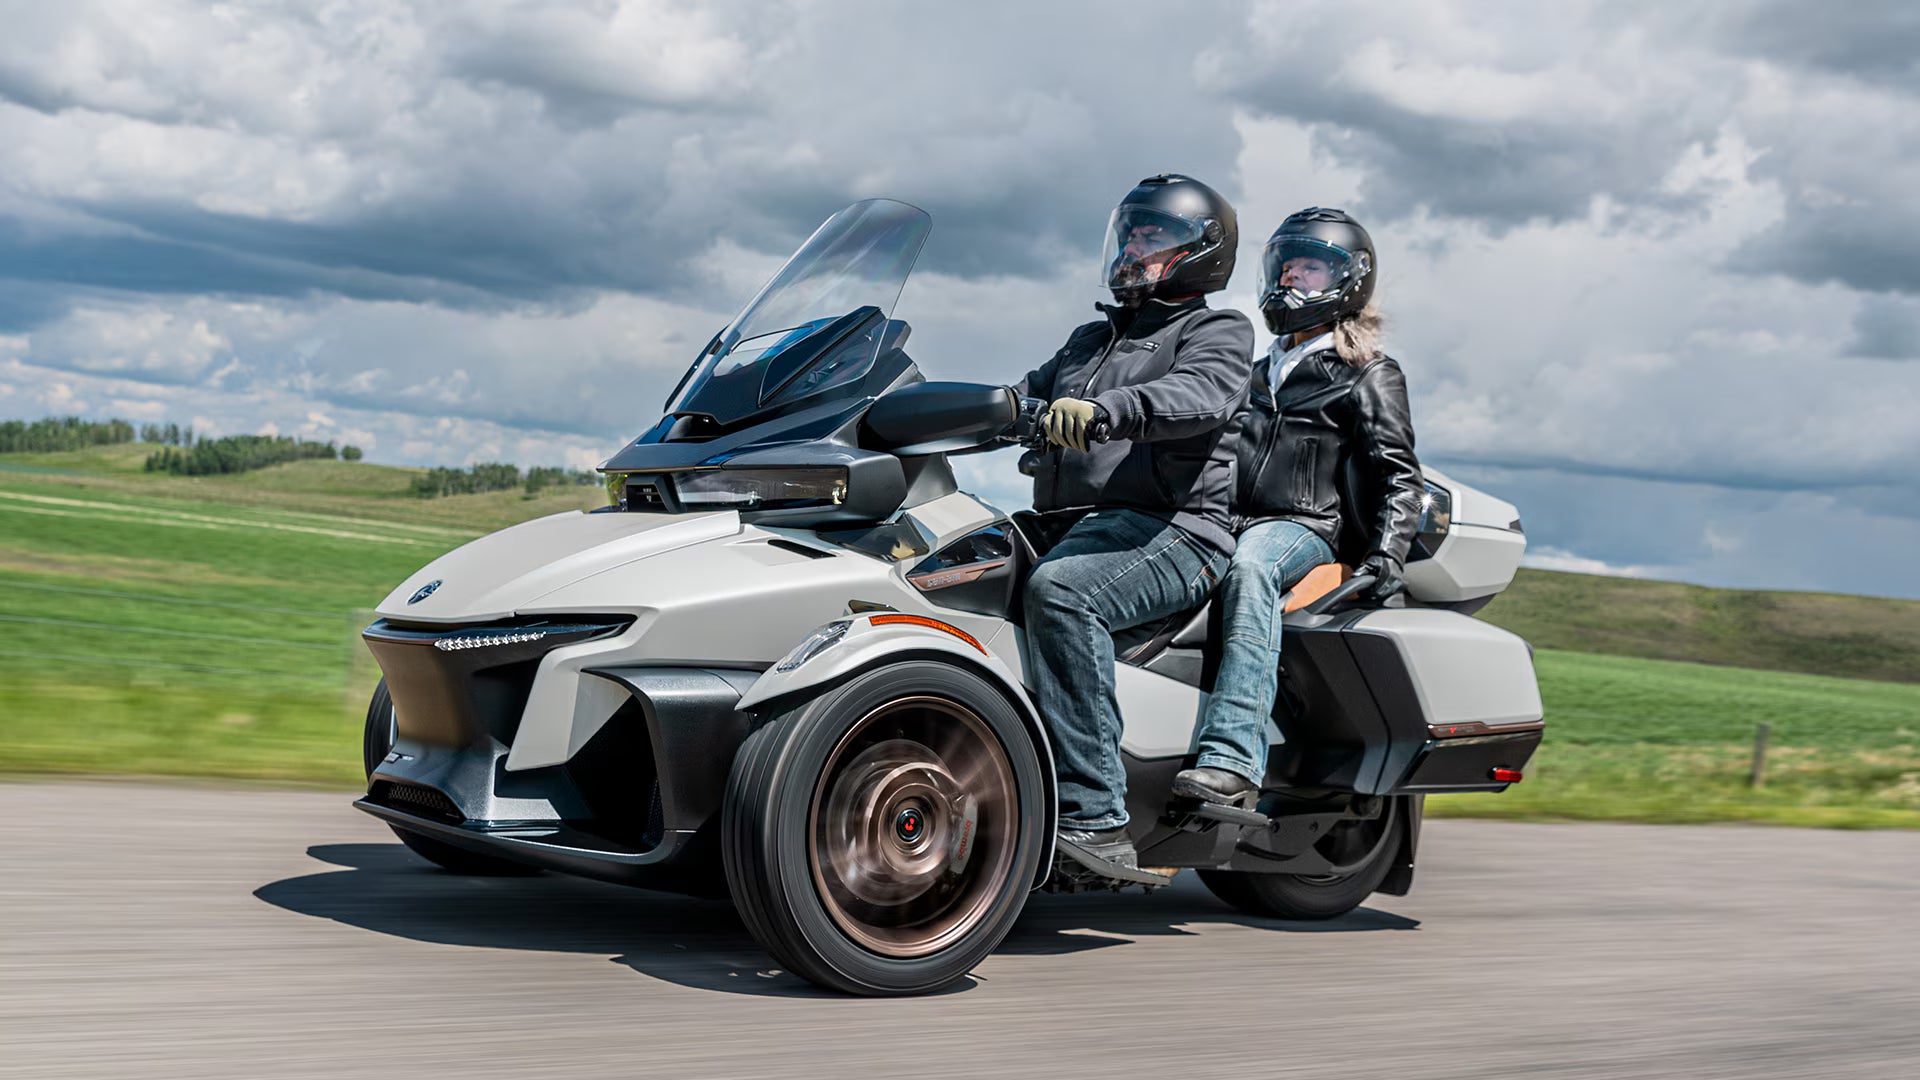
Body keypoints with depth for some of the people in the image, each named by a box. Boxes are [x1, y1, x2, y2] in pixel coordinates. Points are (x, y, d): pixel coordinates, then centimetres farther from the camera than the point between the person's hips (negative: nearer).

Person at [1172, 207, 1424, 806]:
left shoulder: (1369, 375, 10)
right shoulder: (1261, 372, 31)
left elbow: (1399, 474, -1)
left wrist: (1386, 552, -17)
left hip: (1306, 526, -6)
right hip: (1233, 522, 6)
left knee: (1249, 567, -41)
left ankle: (1232, 759, -55)